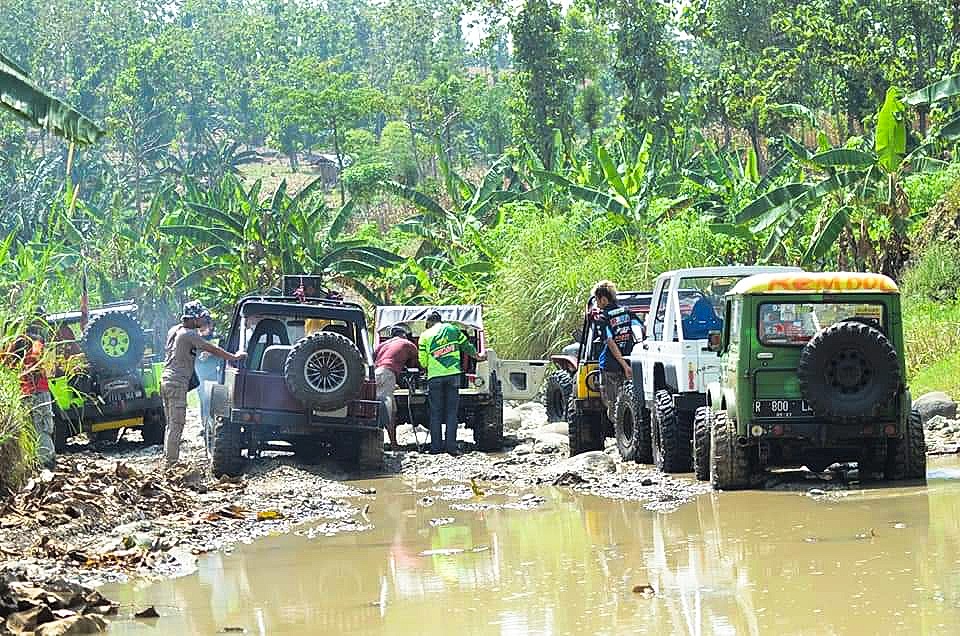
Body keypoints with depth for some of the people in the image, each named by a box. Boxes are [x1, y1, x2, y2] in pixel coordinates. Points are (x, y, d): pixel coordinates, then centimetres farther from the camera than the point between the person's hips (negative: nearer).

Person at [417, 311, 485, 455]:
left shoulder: (425, 336, 5)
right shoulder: (453, 329, 9)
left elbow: (423, 362, 4)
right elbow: (466, 346, 19)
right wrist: (478, 356, 37)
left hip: (434, 376, -1)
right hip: (453, 374, 1)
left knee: (435, 413, 4)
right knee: (451, 413, 3)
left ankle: (436, 447, 2)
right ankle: (451, 446, -2)